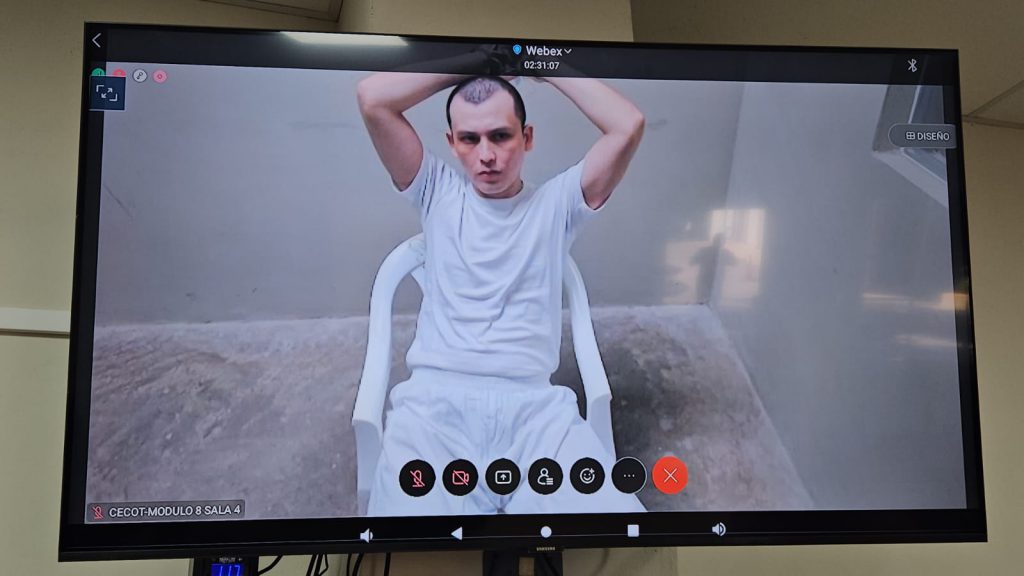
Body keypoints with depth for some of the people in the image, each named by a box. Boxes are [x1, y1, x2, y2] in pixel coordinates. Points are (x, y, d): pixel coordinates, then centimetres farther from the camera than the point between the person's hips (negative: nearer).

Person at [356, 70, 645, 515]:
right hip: (435, 400, 0)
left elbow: (628, 125, 2)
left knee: (615, 510, -20)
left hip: (535, 404, 1)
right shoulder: (438, 193, 16)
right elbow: (371, 98, 6)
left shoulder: (555, 203, 14)